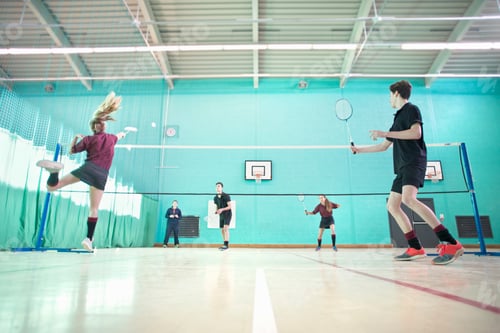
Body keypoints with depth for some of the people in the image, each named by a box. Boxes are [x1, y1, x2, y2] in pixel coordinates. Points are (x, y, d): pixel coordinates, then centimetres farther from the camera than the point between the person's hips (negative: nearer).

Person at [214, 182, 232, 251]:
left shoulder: (226, 196, -15)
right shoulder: (215, 198, 2)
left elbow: (229, 206, -17)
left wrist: (222, 209, -29)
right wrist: (216, 211, -6)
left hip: (227, 214, -6)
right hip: (221, 215, 6)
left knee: (226, 228, -19)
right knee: (222, 230, 7)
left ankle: (226, 244, -19)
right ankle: (225, 245, 17)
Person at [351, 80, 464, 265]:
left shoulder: (411, 109, 2)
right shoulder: (398, 117, 27)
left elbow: (416, 133, -16)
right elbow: (384, 146, 31)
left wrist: (385, 133, -14)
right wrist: (359, 149, 35)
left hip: (414, 162, -10)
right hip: (403, 166, 10)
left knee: (408, 199, -31)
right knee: (392, 206, 3)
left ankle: (450, 244, -28)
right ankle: (416, 248, 3)